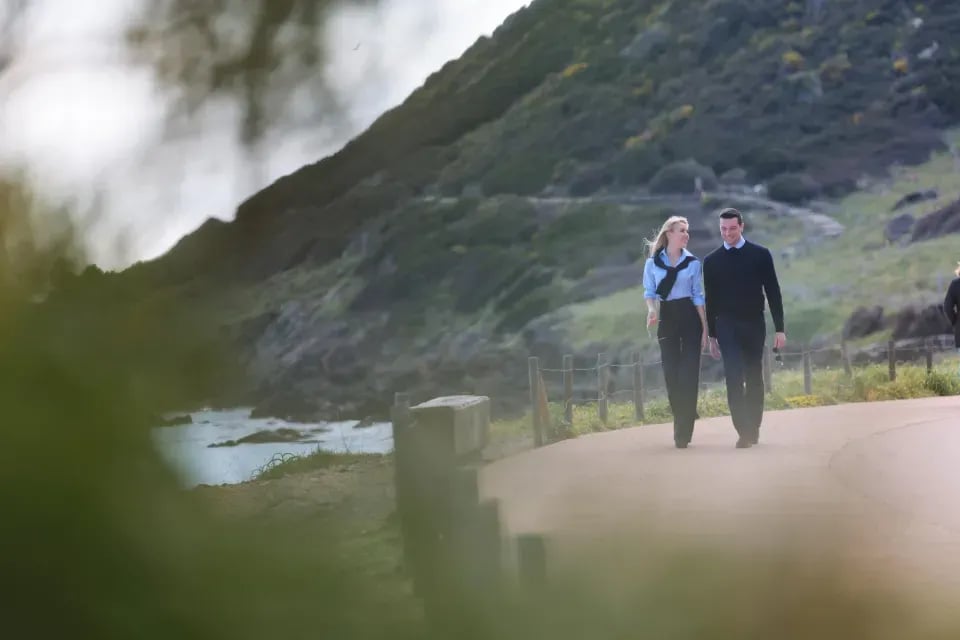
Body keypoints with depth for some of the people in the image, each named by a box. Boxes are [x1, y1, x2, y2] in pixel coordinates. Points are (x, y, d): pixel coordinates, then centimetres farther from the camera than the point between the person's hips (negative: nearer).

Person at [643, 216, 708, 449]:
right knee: (671, 373, 3)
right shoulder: (653, 263, 1)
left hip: (690, 317, -1)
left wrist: (705, 328, 1)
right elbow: (650, 292, 4)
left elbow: (698, 296, 4)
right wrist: (651, 310, -19)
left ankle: (683, 430, -4)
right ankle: (683, 423, 19)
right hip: (667, 318, 1)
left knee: (689, 372, -6)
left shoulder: (693, 263, 2)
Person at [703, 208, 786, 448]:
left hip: (754, 325, 0)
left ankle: (753, 429, 19)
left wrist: (780, 329, -3)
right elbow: (710, 300, 9)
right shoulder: (711, 260, 4)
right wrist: (711, 335, 10)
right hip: (727, 327, 0)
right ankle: (744, 432, -16)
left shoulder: (760, 254, 1)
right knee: (734, 379, -13)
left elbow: (773, 293, 1)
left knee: (754, 379, 7)